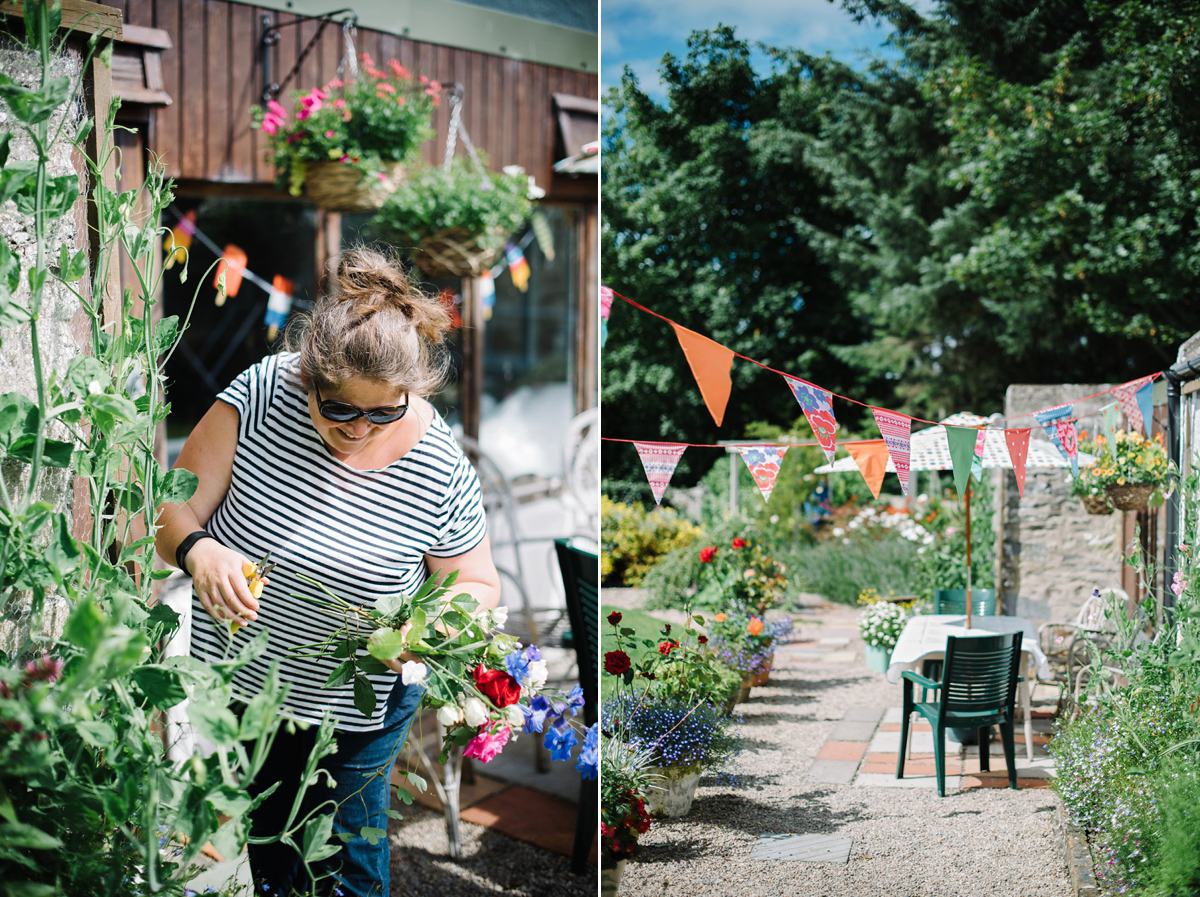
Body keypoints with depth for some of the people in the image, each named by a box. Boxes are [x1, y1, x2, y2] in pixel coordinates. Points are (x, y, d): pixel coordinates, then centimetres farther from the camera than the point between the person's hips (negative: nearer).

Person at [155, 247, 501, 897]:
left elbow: (477, 584, -5)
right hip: (238, 679, 2)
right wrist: (198, 550, -36)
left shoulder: (442, 473, -20)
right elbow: (172, 507, -13)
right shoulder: (260, 395, -20)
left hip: (356, 712, -1)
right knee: (262, 836, 23)